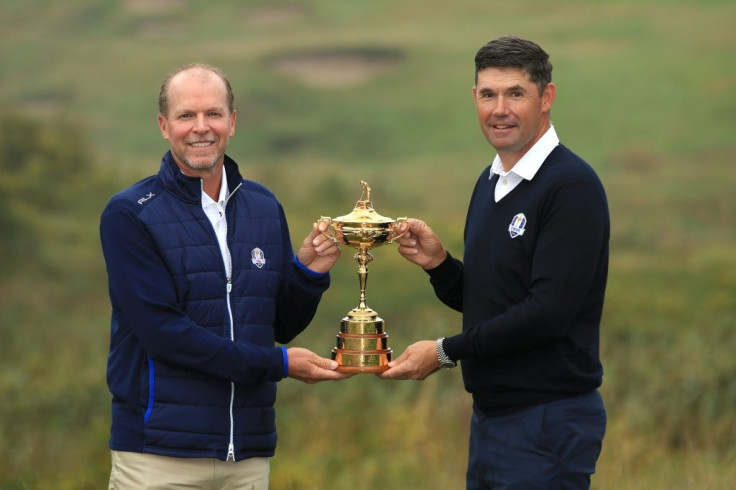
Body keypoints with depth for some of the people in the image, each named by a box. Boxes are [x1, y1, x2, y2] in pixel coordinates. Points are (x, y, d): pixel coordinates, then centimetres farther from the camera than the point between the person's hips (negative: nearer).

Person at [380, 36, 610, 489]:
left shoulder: (572, 186, -14)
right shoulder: (490, 183, 13)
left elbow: (548, 311, -22)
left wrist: (446, 351, -15)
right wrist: (438, 263, -1)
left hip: (548, 419, -8)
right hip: (490, 417, 8)